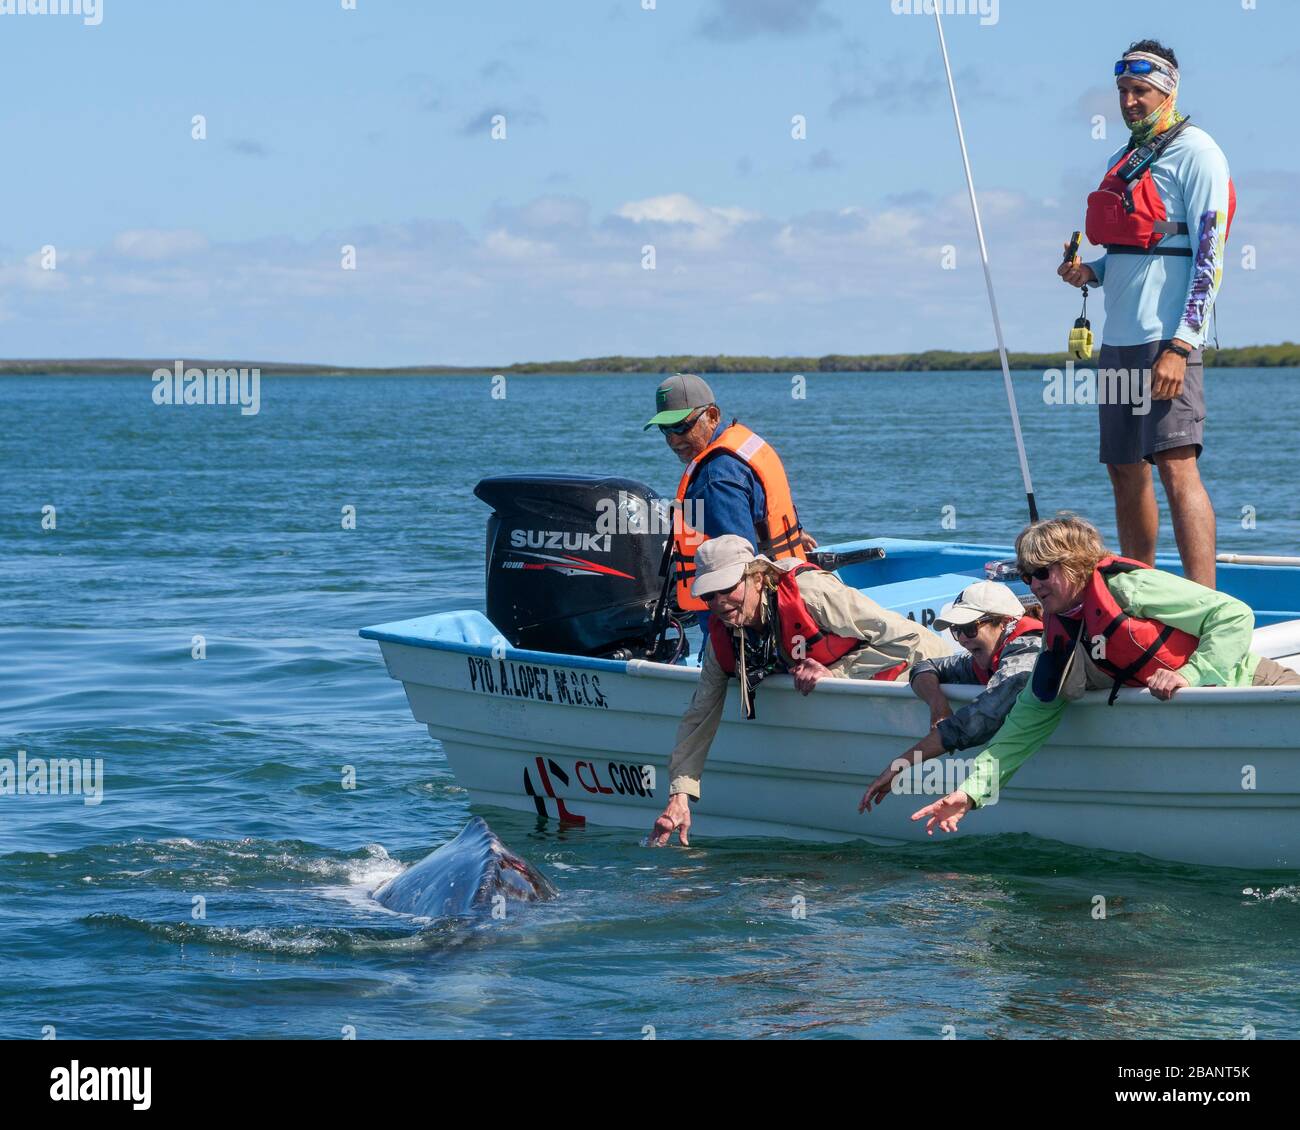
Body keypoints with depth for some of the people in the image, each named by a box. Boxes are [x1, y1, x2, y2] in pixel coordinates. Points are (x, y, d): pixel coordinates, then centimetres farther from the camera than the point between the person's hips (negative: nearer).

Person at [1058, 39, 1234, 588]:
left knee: (1176, 464, -18)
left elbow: (1210, 255, -12)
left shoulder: (1194, 152, -5)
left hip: (1166, 340, -8)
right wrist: (1090, 272, 7)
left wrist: (1181, 345, -19)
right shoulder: (1122, 162, 19)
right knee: (1124, 470, 10)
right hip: (1118, 339, 8)